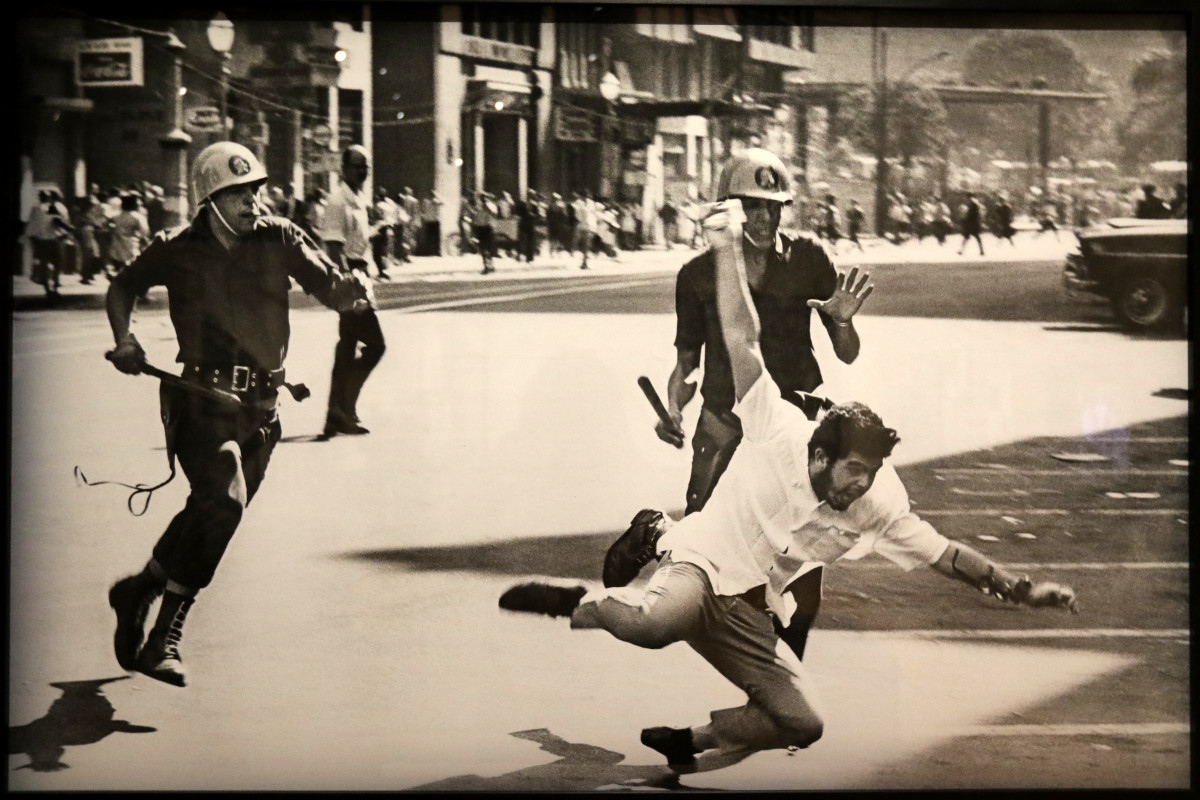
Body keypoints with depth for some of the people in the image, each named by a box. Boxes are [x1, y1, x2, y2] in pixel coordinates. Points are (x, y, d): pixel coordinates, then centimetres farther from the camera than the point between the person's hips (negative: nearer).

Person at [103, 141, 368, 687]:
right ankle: (164, 638, -15)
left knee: (213, 510, 11)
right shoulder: (176, 251, 0)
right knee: (223, 500, -23)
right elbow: (122, 288, 16)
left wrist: (345, 289, -31)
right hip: (201, 396, -4)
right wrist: (125, 341, -1)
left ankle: (138, 590, 36)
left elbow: (327, 287, -7)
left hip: (260, 406, 4)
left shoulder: (278, 239, 2)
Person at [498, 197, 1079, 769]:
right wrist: (727, 246, -19)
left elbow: (944, 554, 4)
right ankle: (585, 602, -11)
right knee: (658, 624, -42)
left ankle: (689, 740, 21)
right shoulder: (780, 431, -16)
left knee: (803, 724, 0)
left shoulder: (877, 507, -4)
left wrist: (1021, 590, 2)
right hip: (700, 561, -6)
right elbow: (742, 338, -17)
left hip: (750, 614, 6)